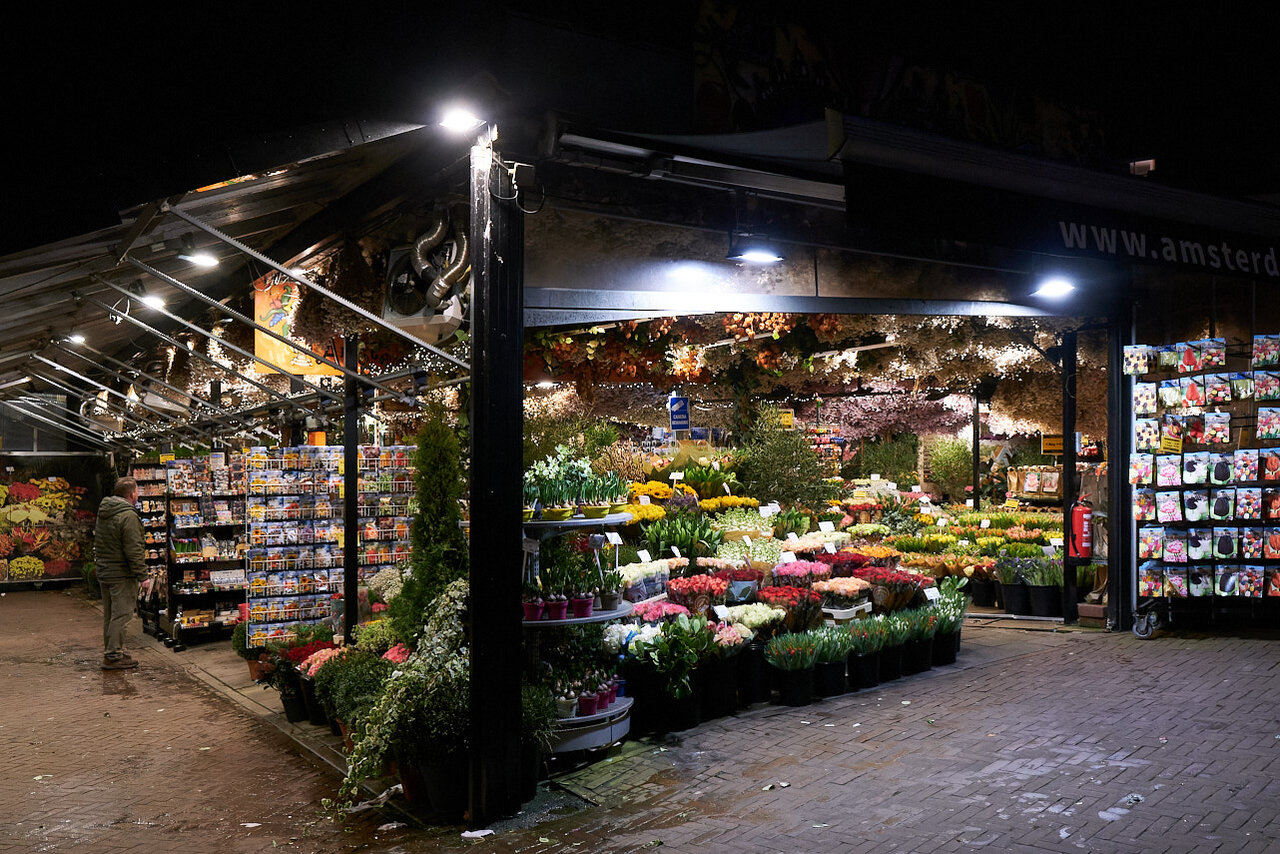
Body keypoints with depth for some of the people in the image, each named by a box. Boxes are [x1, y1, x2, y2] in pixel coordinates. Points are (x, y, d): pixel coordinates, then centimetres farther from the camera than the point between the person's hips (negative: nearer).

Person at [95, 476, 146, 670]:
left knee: (109, 614, 16)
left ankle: (109, 651, 25)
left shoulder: (103, 513, 12)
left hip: (104, 572, 10)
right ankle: (114, 656, -4)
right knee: (121, 614, -5)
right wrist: (141, 574, -15)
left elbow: (98, 544, 23)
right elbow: (134, 550, -20)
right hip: (122, 574, -10)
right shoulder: (128, 516, -19)